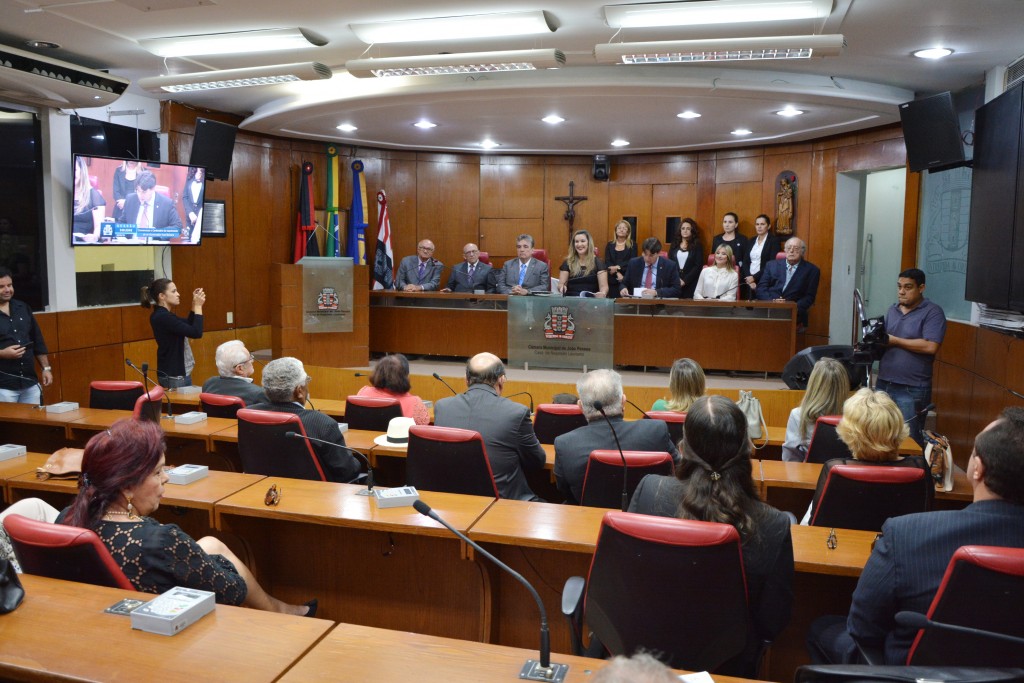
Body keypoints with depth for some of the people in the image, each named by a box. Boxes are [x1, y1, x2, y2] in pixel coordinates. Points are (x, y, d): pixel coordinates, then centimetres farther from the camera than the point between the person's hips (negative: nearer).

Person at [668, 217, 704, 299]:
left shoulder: (697, 246, 4)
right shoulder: (674, 245, 12)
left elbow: (698, 266, -4)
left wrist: (685, 280, -12)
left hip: (690, 284, -2)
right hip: (674, 282, 2)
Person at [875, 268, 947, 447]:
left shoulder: (933, 312, -6)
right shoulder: (892, 310, 14)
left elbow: (930, 347, -18)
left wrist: (895, 341, -11)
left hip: (912, 389, -6)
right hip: (883, 384, 6)